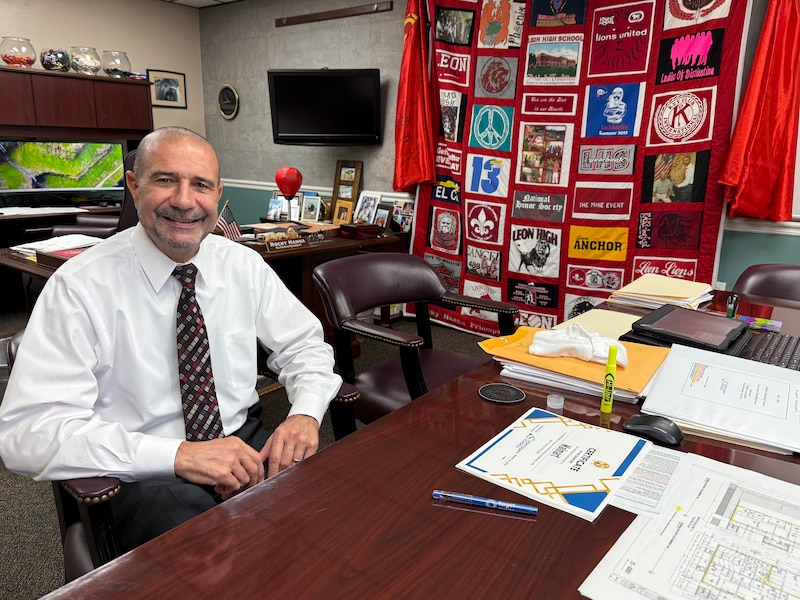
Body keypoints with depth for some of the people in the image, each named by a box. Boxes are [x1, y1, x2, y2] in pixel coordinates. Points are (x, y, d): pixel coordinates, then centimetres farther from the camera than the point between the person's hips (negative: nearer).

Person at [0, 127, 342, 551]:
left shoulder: (244, 265, 2)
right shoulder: (80, 286, -10)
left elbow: (305, 346, 10)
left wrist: (305, 414, -13)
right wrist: (180, 454, -27)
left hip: (248, 444, 5)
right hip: (146, 476, -4)